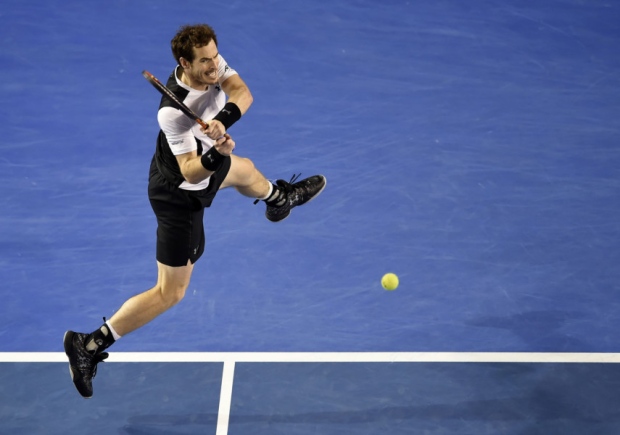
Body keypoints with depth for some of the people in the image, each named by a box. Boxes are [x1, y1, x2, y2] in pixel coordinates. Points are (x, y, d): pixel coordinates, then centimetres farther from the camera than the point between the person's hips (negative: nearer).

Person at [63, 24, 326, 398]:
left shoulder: (212, 65, -18)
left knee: (247, 171, 39)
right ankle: (90, 344, 1)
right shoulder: (173, 112, -38)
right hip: (180, 196, -9)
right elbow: (191, 173, -36)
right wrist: (216, 156, -54)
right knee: (170, 294, -3)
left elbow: (243, 94, -26)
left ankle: (280, 198, 77)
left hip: (208, 162, 9)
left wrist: (223, 119, -44)